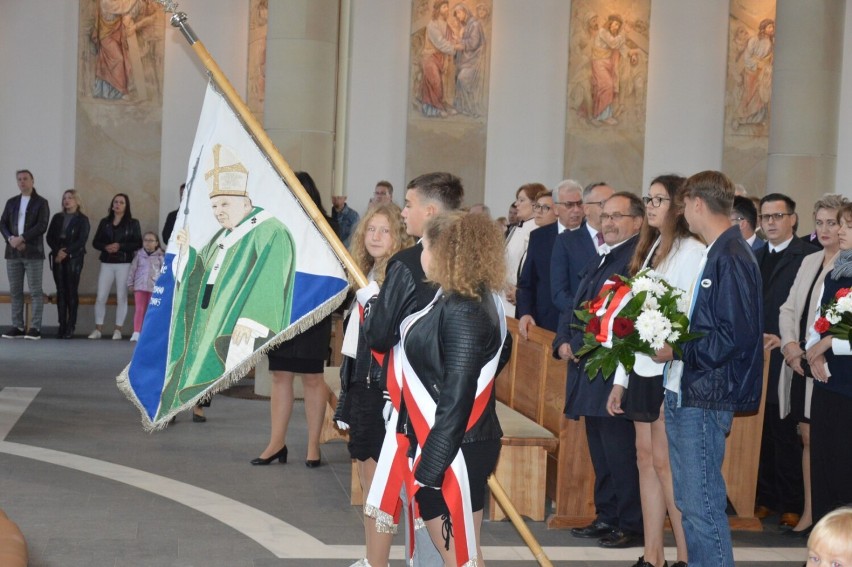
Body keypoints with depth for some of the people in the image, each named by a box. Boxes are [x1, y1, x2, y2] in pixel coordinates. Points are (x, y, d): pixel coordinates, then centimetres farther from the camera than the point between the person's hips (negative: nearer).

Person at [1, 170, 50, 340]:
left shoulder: (41, 202, 2)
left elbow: (42, 226, -10)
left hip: (33, 253, -5)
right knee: (15, 291, 5)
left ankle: (35, 328, -5)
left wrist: (21, 238, -17)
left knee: (36, 291, -5)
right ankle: (18, 327, 8)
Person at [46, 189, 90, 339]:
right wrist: (57, 251, -9)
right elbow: (50, 237, 8)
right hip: (58, 258, 4)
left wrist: (67, 252, -14)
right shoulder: (57, 218, 15)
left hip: (74, 258, -4)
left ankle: (70, 327, -6)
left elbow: (82, 240, -6)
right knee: (60, 291, 0)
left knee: (71, 291, -6)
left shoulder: (82, 219, 4)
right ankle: (62, 325, 0)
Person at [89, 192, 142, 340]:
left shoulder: (133, 223, 4)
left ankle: (118, 330, 6)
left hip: (124, 264, -2)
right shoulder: (104, 222, 12)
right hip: (106, 263, 2)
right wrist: (106, 247, -10)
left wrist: (120, 246, -15)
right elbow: (95, 242, 10)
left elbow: (138, 244, -3)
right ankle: (98, 329, 5)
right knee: (101, 297, -3)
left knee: (121, 297, -1)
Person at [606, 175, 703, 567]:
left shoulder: (693, 252, -10)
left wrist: (676, 387, -21)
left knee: (665, 462, -5)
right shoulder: (650, 250, 15)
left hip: (672, 371, -8)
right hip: (642, 369, 8)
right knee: (646, 459, 8)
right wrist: (620, 379, 14)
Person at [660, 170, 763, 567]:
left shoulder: (731, 258, -16)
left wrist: (678, 351, -15)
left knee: (702, 505, -6)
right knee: (689, 501, 16)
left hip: (705, 399, -10)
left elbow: (736, 336, -21)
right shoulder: (715, 254, 14)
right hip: (684, 394, 10)